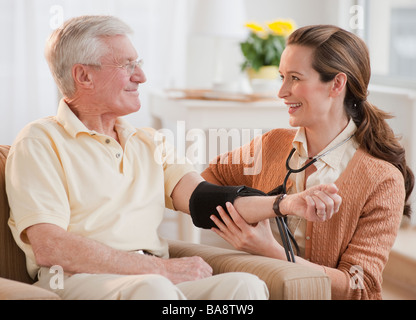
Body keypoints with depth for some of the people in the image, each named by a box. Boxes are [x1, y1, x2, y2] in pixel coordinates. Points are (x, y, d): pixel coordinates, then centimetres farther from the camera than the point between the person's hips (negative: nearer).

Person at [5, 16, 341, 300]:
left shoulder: (149, 143, 24)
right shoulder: (40, 142, 4)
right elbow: (48, 246, -10)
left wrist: (291, 203, -7)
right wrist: (161, 268, -12)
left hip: (157, 281, 6)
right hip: (80, 282, -5)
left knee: (246, 284, -24)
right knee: (152, 288, -38)